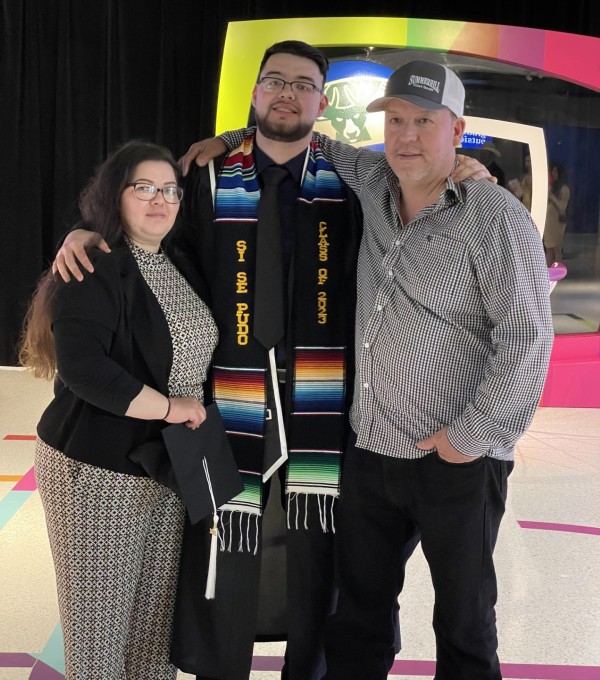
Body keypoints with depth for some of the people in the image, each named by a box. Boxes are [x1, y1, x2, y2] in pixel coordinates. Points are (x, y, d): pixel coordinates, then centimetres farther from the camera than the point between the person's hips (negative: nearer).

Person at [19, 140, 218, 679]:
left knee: (157, 604, 14)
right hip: (97, 472, -7)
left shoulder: (180, 266, 10)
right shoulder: (94, 270, -13)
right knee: (100, 611, 5)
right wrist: (168, 407, -20)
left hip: (167, 466, 7)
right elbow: (82, 366, -25)